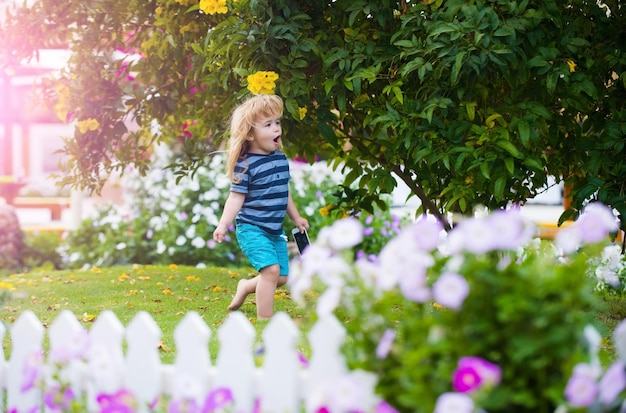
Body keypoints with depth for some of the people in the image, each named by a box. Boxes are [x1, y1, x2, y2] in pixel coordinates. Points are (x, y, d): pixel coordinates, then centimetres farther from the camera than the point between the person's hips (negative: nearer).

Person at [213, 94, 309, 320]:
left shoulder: (281, 159, 6)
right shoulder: (246, 164, -15)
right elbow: (236, 198, -15)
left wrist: (296, 218, 26)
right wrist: (223, 225, -26)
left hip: (275, 230, 7)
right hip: (251, 228, -7)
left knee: (281, 278, 10)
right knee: (271, 269, -22)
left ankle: (246, 287, 36)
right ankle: (265, 322, -13)